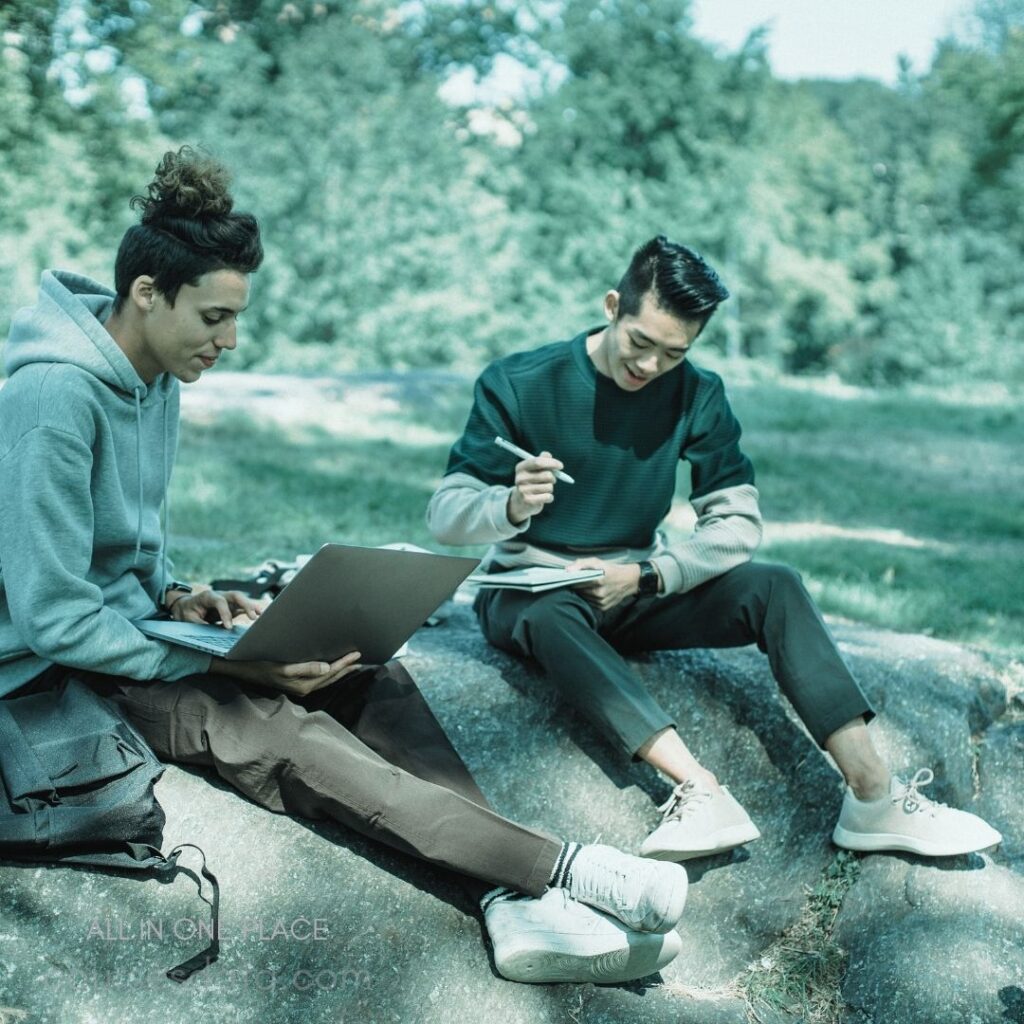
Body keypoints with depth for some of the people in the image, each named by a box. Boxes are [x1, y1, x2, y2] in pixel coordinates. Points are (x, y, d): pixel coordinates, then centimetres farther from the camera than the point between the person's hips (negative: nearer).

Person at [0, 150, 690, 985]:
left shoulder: (155, 378, 6)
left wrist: (176, 598, -2)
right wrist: (224, 663, -24)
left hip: (131, 624, 9)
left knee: (371, 680, -12)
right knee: (281, 736, -31)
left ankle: (518, 905, -26)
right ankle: (563, 866, -32)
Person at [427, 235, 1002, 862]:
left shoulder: (696, 397, -1)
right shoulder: (517, 384, -11)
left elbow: (738, 523, -4)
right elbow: (445, 516, -15)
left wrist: (645, 576, -19)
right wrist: (513, 504, -37)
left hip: (635, 593, 3)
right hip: (533, 592, -3)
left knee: (774, 586, -20)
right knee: (551, 619, -39)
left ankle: (873, 793, -28)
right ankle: (700, 789, -52)